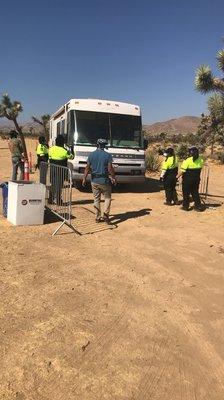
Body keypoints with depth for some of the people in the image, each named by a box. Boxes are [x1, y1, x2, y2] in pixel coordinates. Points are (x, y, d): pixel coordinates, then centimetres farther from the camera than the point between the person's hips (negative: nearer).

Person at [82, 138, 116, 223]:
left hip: (94, 181, 3)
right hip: (104, 180, -3)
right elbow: (110, 169, -10)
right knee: (107, 198, 9)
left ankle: (97, 217, 14)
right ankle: (105, 214, -5)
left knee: (96, 199, 11)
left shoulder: (91, 154, 3)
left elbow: (87, 168, 2)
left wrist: (84, 179, 7)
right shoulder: (107, 155, -7)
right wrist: (113, 178, 2)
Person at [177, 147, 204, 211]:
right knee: (195, 192, 15)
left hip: (188, 180, -5)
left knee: (186, 193, 7)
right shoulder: (200, 160, 1)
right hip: (196, 179, 5)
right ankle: (198, 206, 16)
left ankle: (185, 206, 14)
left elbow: (182, 171, -17)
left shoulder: (187, 160, -17)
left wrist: (177, 177, -6)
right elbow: (200, 169, 9)